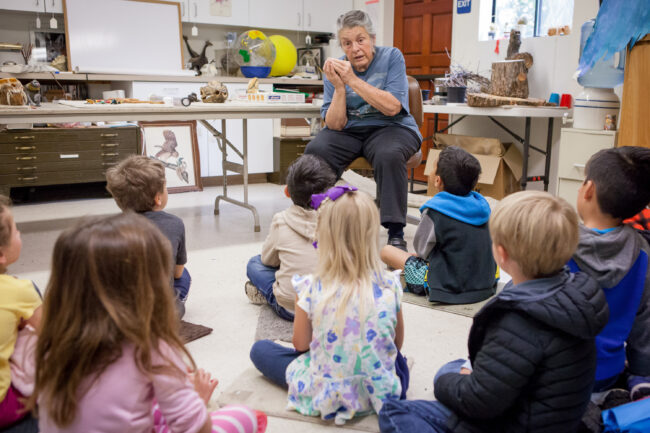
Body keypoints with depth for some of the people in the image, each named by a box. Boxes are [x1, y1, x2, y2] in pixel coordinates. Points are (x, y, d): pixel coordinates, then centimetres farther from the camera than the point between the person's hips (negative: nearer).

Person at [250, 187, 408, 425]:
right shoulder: (389, 285, -15)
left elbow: (300, 344, -7)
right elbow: (397, 342, 0)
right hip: (382, 393, 5)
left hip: (327, 397, -5)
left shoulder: (311, 289, -21)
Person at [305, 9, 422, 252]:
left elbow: (392, 107, -18)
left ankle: (396, 234, -26)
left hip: (390, 128, -2)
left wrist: (353, 80, -21)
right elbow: (335, 125, -5)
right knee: (315, 151, -26)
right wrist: (339, 87, -19)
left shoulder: (392, 57, -3)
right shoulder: (336, 70, 3)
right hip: (349, 131, 3)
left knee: (389, 155, -36)